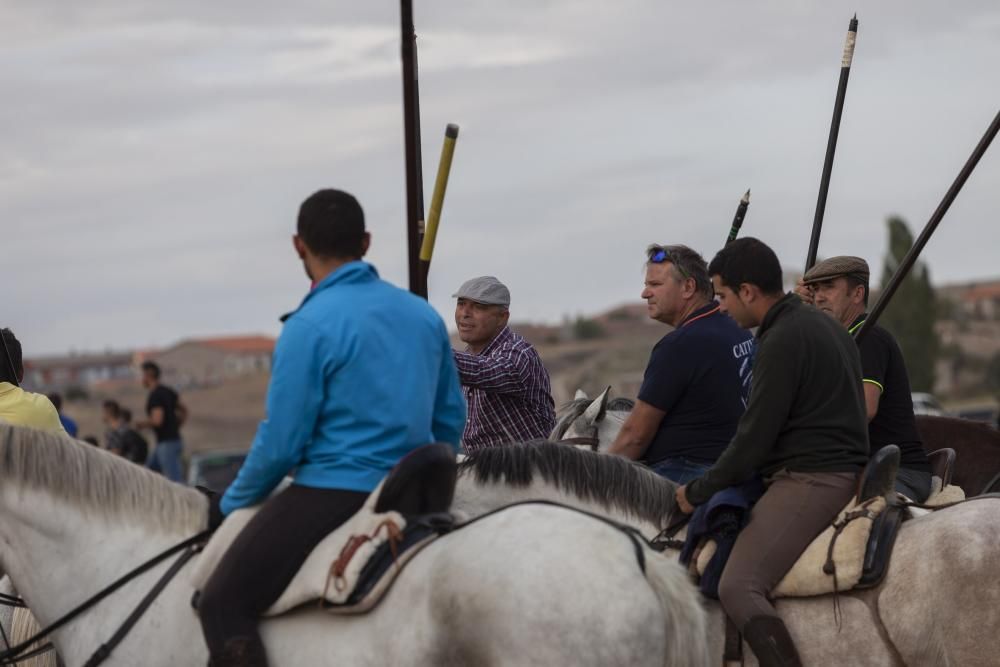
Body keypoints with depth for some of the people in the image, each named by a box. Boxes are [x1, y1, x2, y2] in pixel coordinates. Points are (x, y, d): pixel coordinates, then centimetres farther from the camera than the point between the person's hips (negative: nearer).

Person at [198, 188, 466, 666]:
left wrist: (235, 501, 4)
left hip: (330, 496, -8)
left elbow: (281, 443, -12)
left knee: (222, 604, -7)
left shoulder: (311, 326, -14)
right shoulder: (424, 316, 8)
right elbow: (451, 422, 15)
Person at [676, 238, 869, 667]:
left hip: (807, 481, -11)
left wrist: (697, 493, -3)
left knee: (738, 587, -20)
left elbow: (754, 438, -15)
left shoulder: (782, 340, -14)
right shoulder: (826, 327, 18)